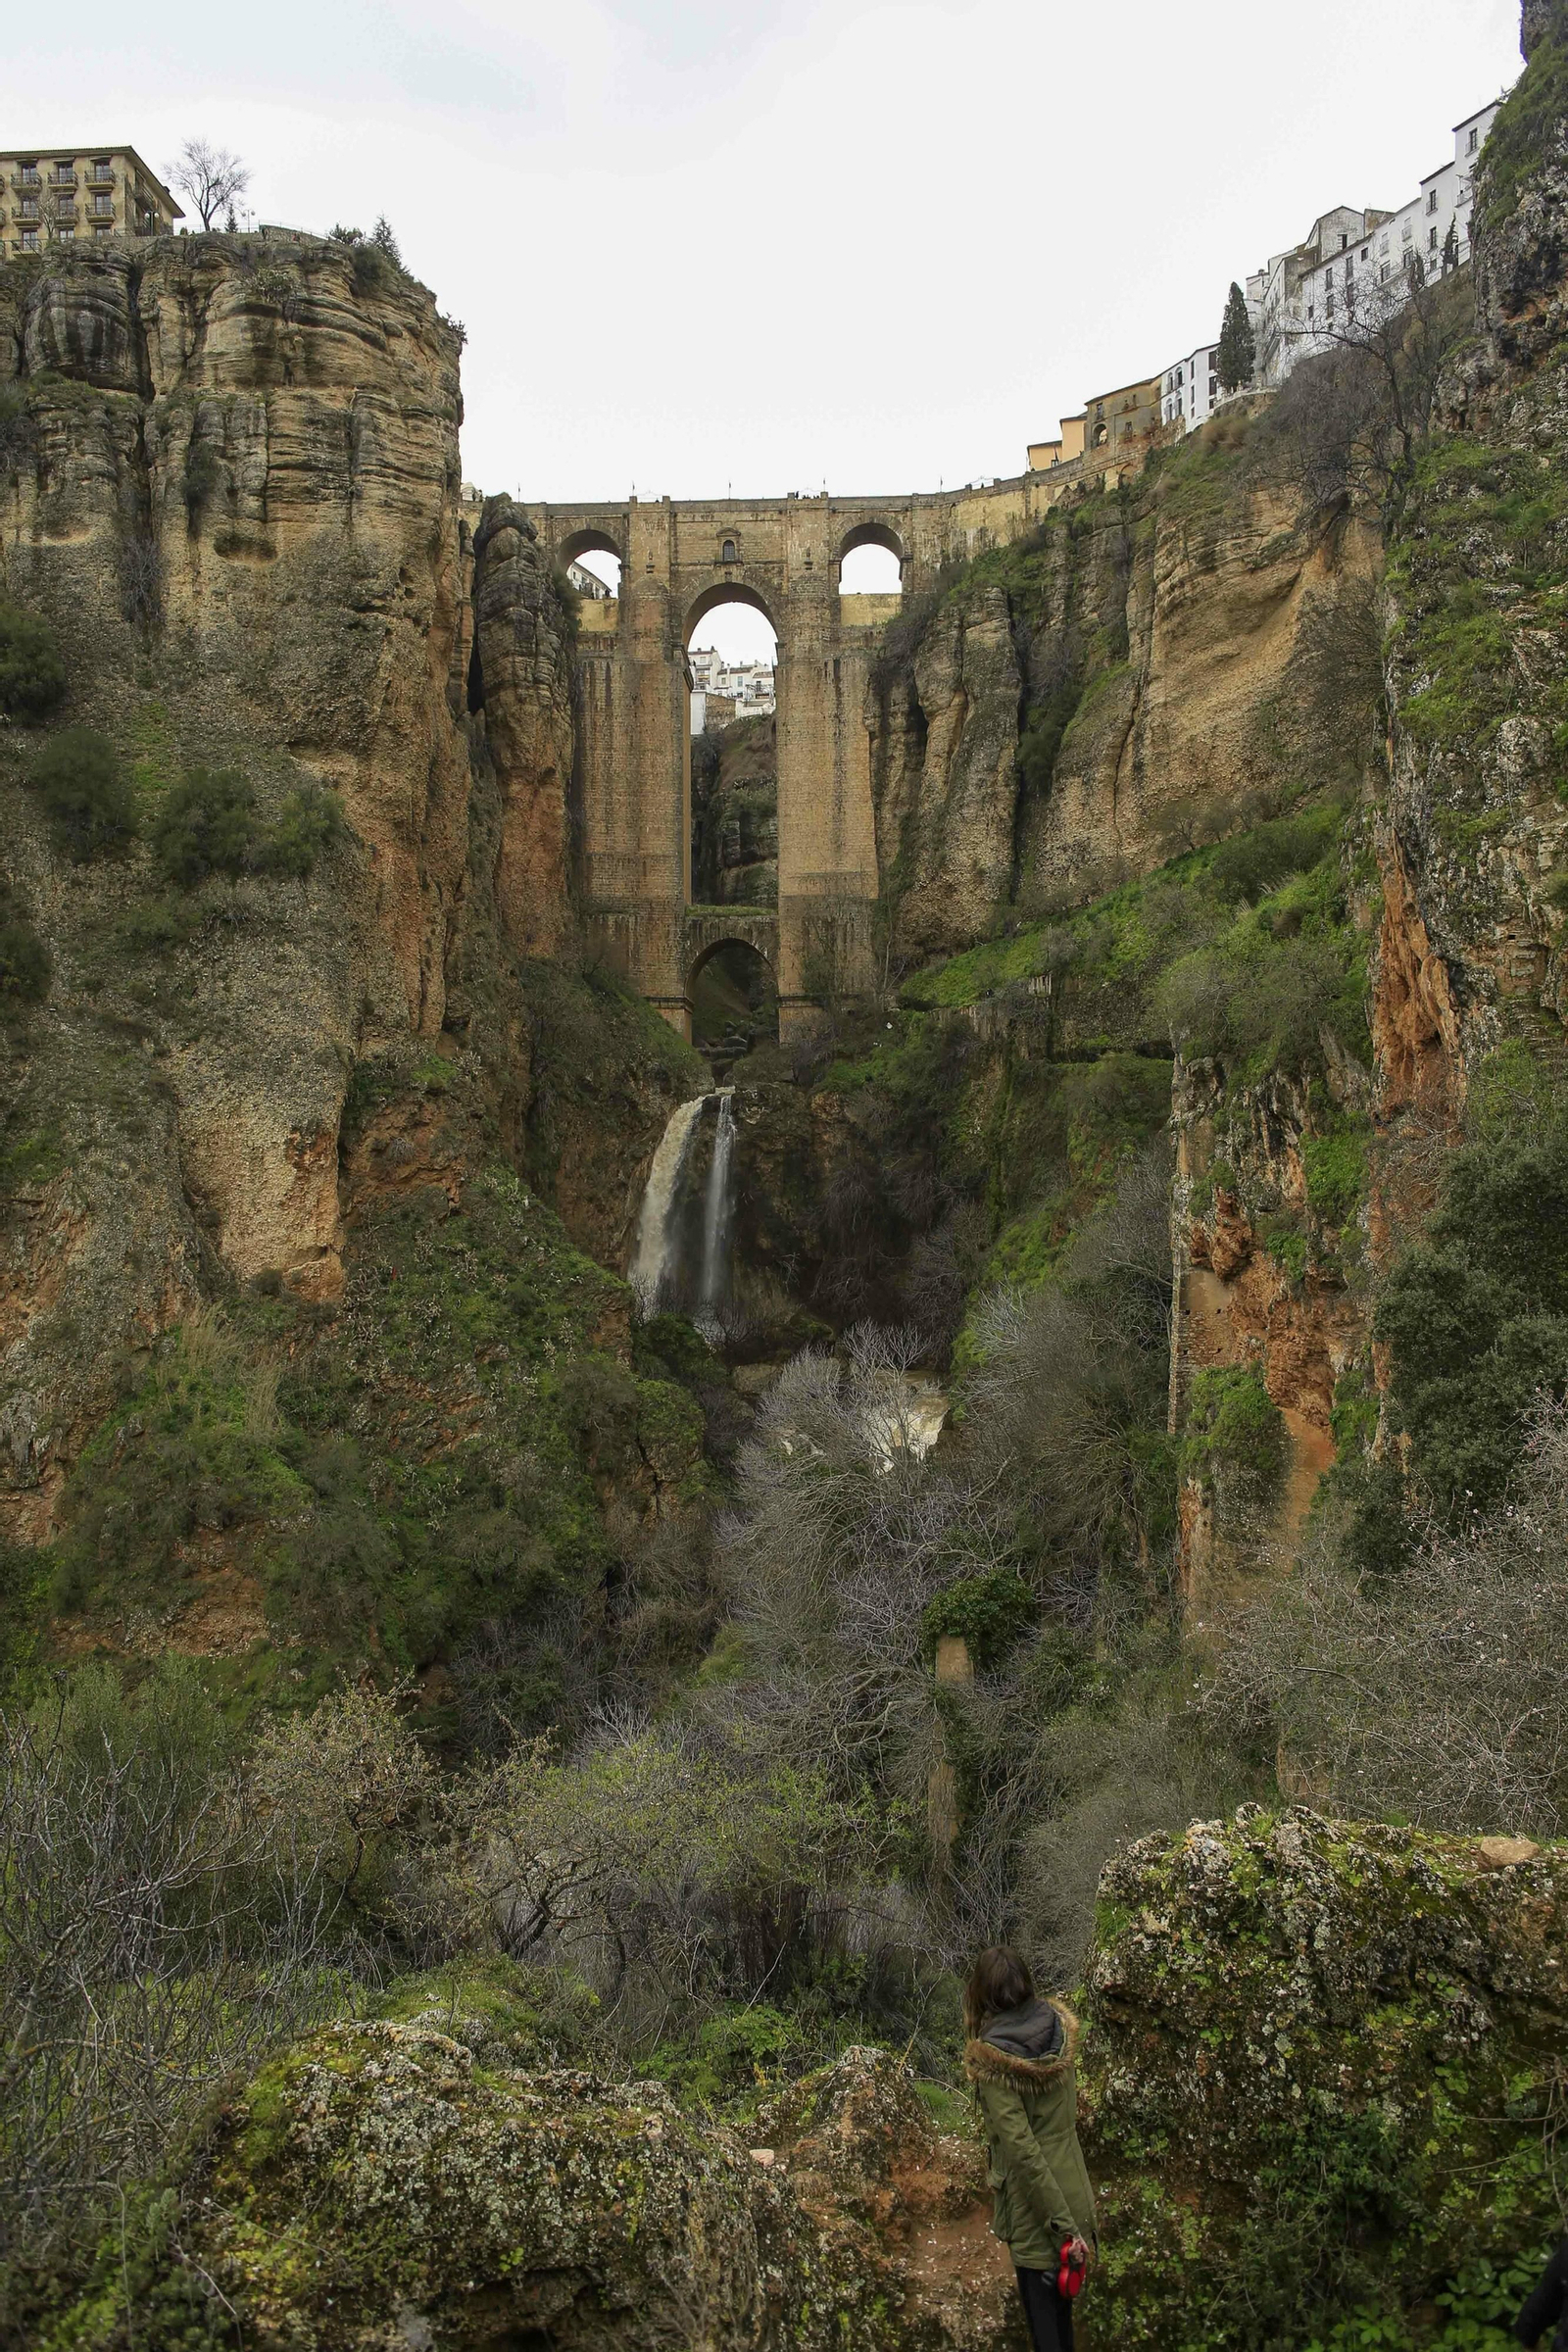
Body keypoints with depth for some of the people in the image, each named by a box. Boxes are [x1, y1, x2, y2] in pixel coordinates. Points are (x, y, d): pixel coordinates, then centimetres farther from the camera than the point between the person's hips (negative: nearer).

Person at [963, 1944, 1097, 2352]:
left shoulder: (990, 2057, -22)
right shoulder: (1059, 2026, -6)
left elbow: (1021, 2149, -24)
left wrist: (1063, 2225, -20)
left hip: (1034, 2206, -6)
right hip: (1073, 2188, 6)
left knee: (1042, 2310, 9)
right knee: (1061, 2302, 24)